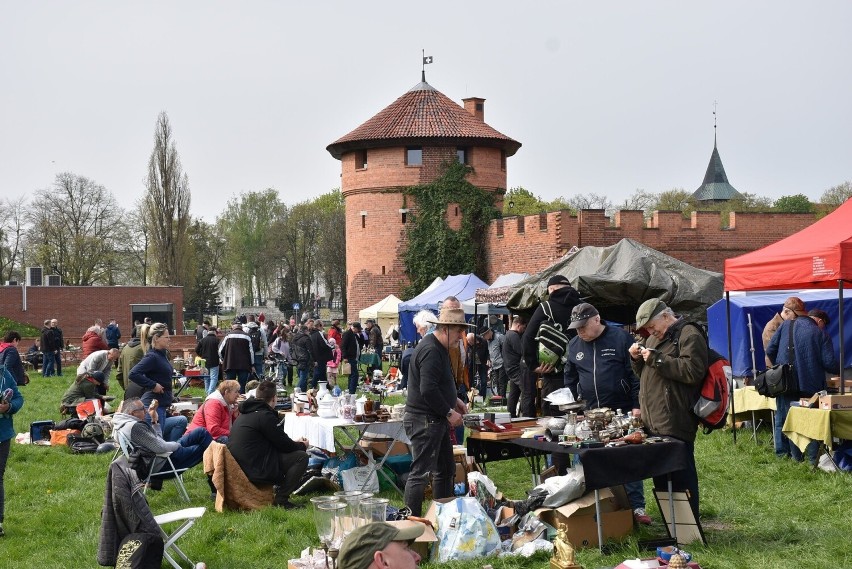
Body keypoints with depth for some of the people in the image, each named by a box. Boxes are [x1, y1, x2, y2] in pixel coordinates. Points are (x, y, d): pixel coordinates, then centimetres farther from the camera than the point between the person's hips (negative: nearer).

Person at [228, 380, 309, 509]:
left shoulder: (244, 414, 15)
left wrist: (295, 443, 23)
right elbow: (284, 444, -10)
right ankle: (281, 500, -6)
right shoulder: (265, 415, -16)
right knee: (301, 457, -8)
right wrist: (302, 446, 10)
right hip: (255, 471, -10)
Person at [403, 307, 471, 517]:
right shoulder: (431, 351, -20)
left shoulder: (439, 349, 15)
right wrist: (449, 412, -18)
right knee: (421, 473, -8)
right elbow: (428, 390, -27)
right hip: (424, 421, -11)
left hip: (435, 420, 11)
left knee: (446, 470, 17)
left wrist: (454, 400, 14)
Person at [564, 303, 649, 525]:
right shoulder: (574, 345, 10)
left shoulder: (621, 339, -5)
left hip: (623, 413, -4)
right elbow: (570, 379, 19)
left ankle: (637, 507, 3)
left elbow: (636, 374, -6)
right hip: (591, 415, 4)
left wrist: (637, 405, -10)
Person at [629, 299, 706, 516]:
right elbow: (645, 375, 32)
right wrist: (637, 359, 11)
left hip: (675, 424, -9)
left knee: (681, 478, -6)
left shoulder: (689, 335, -6)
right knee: (660, 478, 14)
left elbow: (694, 371, -20)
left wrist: (657, 359, -16)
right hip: (654, 423, 9)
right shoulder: (654, 338, 23)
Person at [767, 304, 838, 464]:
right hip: (811, 384, -2)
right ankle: (813, 456, 6)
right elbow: (829, 363, -10)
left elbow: (770, 351, 1)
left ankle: (796, 456, 13)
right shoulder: (822, 334, -3)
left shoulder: (786, 325, 4)